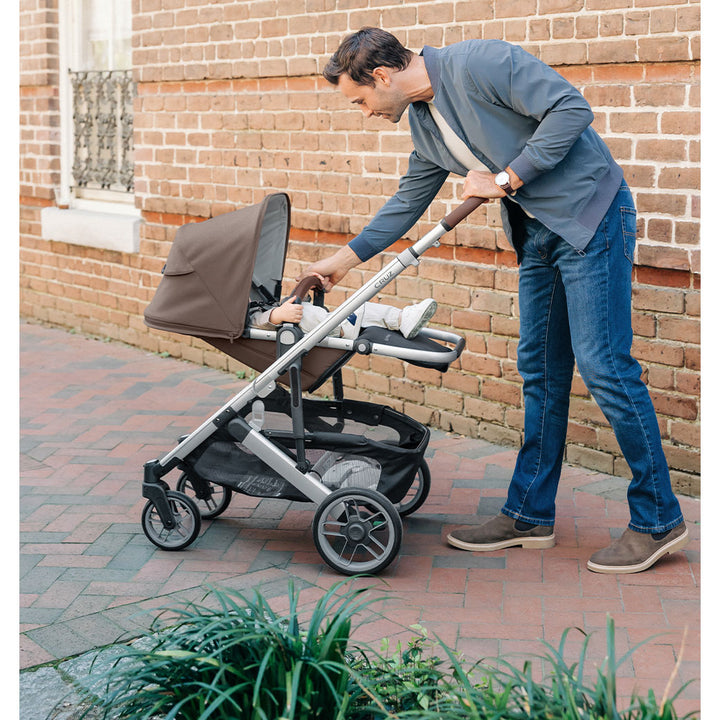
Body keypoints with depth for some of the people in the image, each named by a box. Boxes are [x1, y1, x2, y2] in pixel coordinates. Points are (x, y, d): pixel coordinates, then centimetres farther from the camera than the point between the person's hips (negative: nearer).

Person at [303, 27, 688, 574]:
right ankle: (530, 515, 20)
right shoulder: (421, 121, 11)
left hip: (590, 216, -9)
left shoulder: (478, 63, -17)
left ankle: (658, 520, 3)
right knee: (541, 370, 11)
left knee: (603, 364, -9)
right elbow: (409, 200, 23)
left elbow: (571, 108, -21)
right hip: (538, 232, 9)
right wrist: (346, 258, 25)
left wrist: (505, 180, -17)